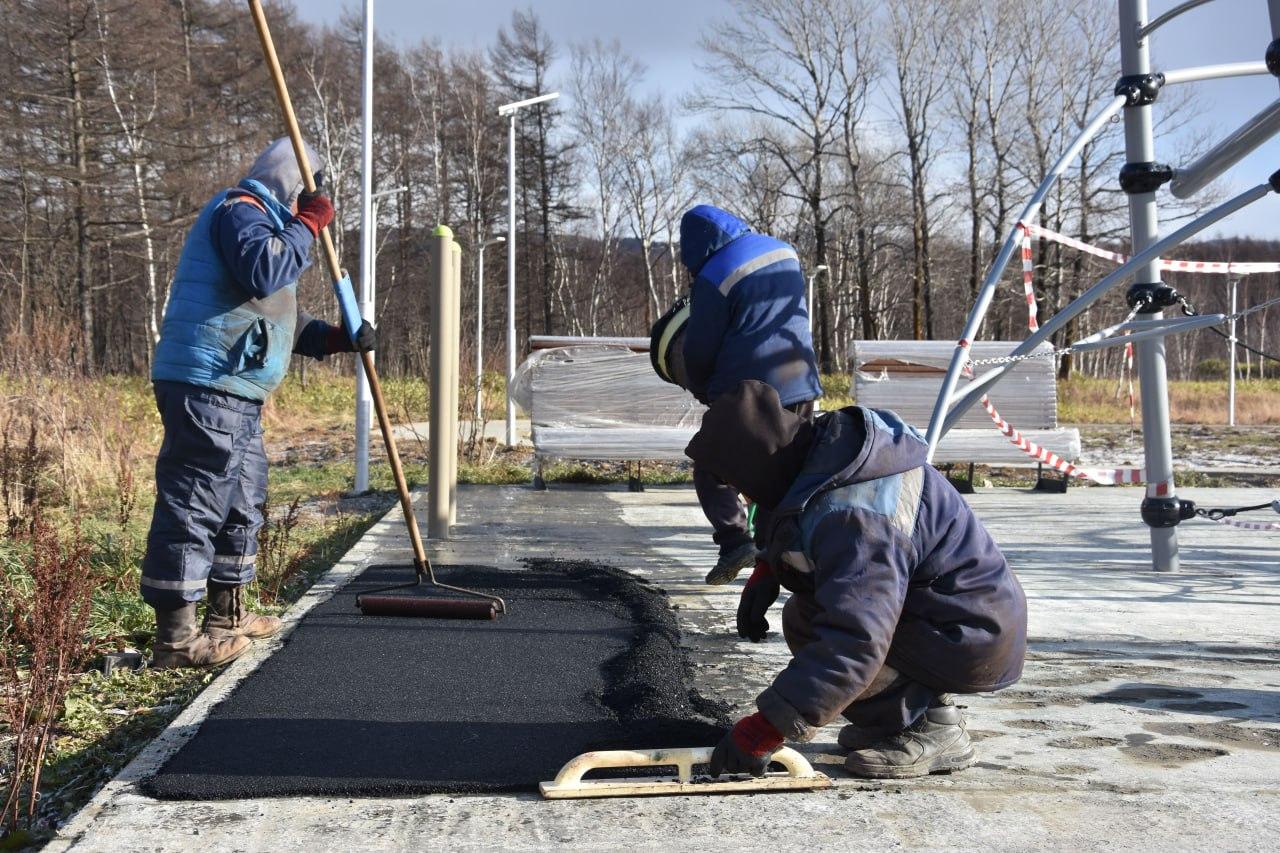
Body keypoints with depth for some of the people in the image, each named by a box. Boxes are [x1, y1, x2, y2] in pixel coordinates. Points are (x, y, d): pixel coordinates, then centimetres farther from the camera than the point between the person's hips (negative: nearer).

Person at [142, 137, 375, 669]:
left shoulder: (261, 222, 28)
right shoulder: (240, 210, -5)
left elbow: (279, 317, 27)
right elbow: (263, 272, -26)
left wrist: (335, 338, 14)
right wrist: (307, 225, -13)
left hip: (234, 393, 11)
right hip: (207, 386, -11)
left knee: (242, 501, 19)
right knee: (193, 504, -10)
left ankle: (226, 614, 31)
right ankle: (175, 637, -6)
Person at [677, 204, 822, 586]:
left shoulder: (714, 277, -11)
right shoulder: (785, 252, 10)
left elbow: (699, 350, -6)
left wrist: (701, 389, 13)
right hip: (801, 384, 6)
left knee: (712, 472, 9)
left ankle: (735, 538, -5)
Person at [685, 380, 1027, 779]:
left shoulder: (851, 520, -32)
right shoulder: (831, 444, -2)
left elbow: (852, 644, -39)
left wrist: (762, 731, -35)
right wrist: (765, 571, 5)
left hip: (972, 642, -10)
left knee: (805, 624, -18)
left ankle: (931, 728, -6)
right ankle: (926, 703, 15)